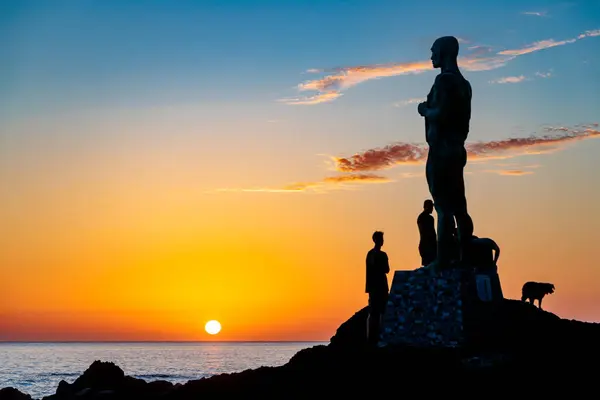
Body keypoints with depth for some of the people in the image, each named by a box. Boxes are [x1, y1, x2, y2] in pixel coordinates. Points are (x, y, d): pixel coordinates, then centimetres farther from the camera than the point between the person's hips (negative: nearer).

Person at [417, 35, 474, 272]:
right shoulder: (463, 83, 19)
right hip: (457, 149, 9)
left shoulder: (444, 79, -10)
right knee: (458, 206, 9)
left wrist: (424, 111, -3)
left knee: (443, 207, -11)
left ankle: (443, 260, -12)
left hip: (442, 149, -9)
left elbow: (440, 114, -21)